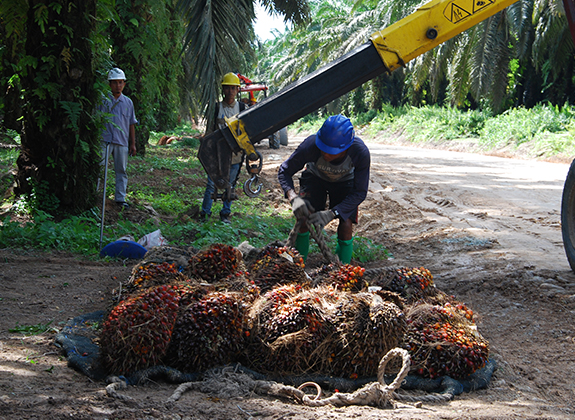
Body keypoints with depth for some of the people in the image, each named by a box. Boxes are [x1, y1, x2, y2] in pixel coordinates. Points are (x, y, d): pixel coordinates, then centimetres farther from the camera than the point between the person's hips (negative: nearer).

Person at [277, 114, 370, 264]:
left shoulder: (361, 152, -38)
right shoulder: (310, 145, -39)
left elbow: (360, 193, -28)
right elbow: (284, 171, -23)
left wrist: (331, 214, -41)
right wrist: (293, 197, -43)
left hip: (345, 181, 0)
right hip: (315, 177, 0)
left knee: (346, 226, -17)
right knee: (303, 217, -18)